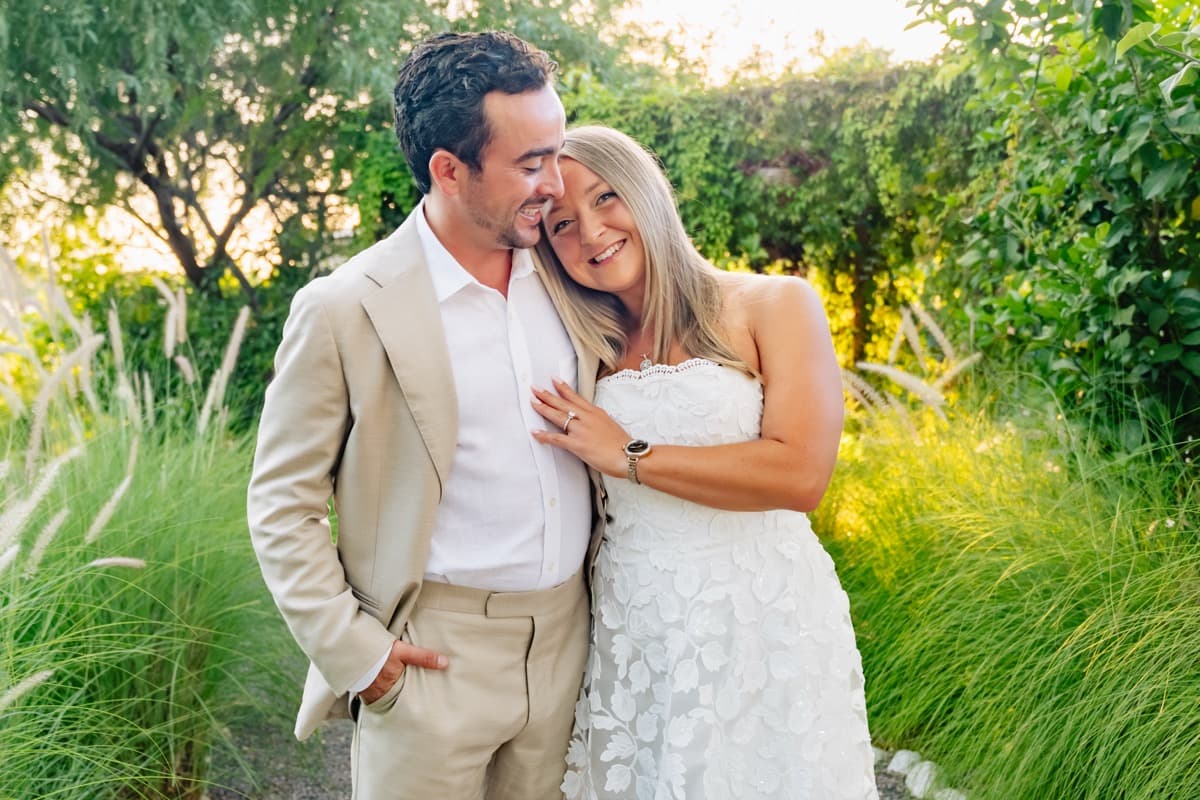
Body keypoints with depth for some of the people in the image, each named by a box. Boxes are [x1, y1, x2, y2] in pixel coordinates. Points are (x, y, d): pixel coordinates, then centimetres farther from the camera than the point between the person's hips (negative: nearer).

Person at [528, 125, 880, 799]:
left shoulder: (774, 305, -4)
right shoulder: (588, 349, 8)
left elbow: (800, 474, -18)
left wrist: (630, 457, -13)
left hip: (761, 624, -3)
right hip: (631, 635, 4)